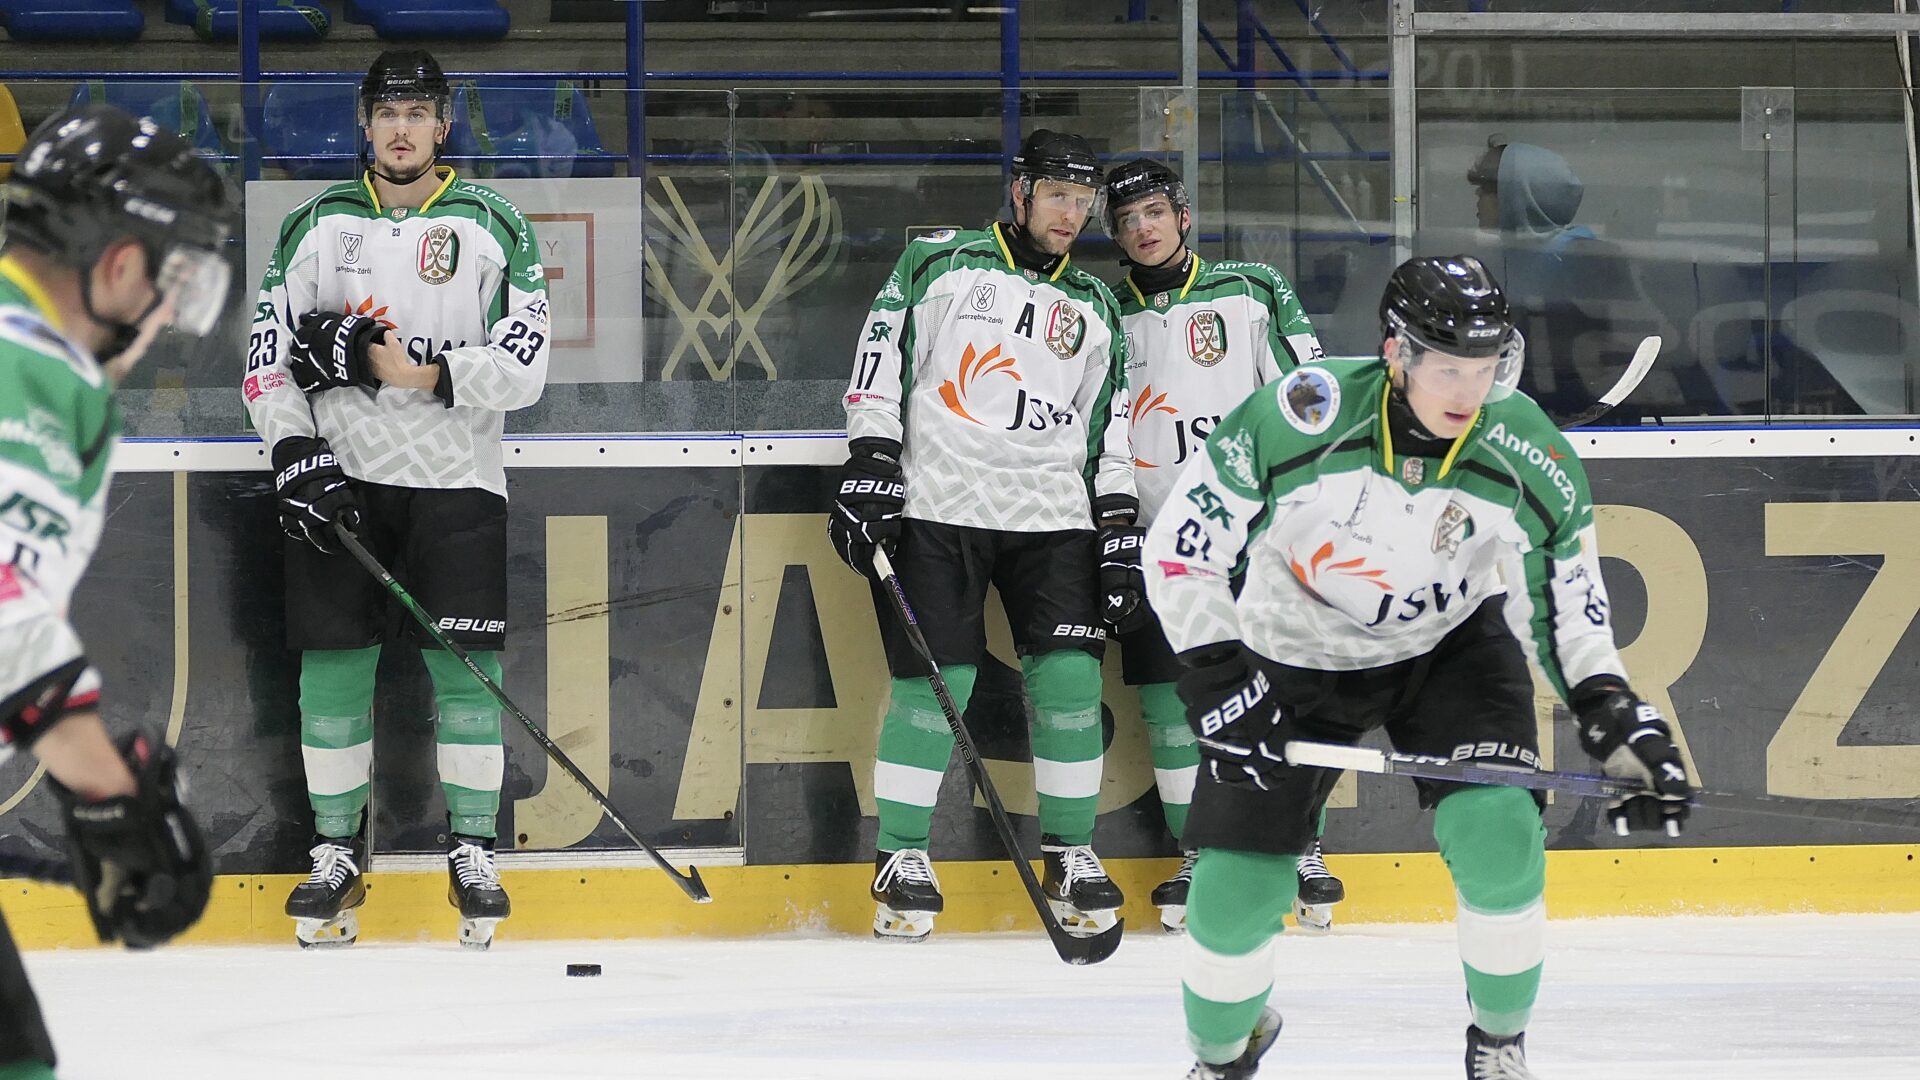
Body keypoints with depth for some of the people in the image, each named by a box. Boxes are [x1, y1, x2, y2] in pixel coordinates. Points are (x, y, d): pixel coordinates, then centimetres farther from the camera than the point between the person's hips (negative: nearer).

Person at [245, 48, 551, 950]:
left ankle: (472, 856, 3)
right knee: (334, 664, -1)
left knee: (463, 665, -5)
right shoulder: (316, 225, 8)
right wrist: (295, 450, -8)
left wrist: (415, 371, -17)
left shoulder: (492, 226, 1)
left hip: (456, 479, -2)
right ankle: (336, 856, 8)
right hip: (340, 476, 2)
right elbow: (268, 356, 6)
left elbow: (523, 367, -6)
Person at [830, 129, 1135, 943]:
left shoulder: (1093, 307, 16)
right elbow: (883, 353, -1)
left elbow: (1108, 420, 17)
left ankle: (1070, 854, 8)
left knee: (1069, 677, -6)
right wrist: (870, 463, -11)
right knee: (935, 682, -9)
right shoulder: (940, 263, 4)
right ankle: (901, 858, 4)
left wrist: (1120, 525, 9)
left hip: (1052, 514, 4)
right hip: (939, 505, -4)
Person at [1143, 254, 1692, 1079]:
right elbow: (1180, 548, -19)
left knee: (1498, 831, -21)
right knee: (1236, 888, -4)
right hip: (1292, 656, -1)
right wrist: (1214, 669, -27)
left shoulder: (1532, 460, -21)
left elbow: (1568, 611, -7)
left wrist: (1623, 728, -16)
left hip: (1450, 646, 1)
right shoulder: (1291, 421, -30)